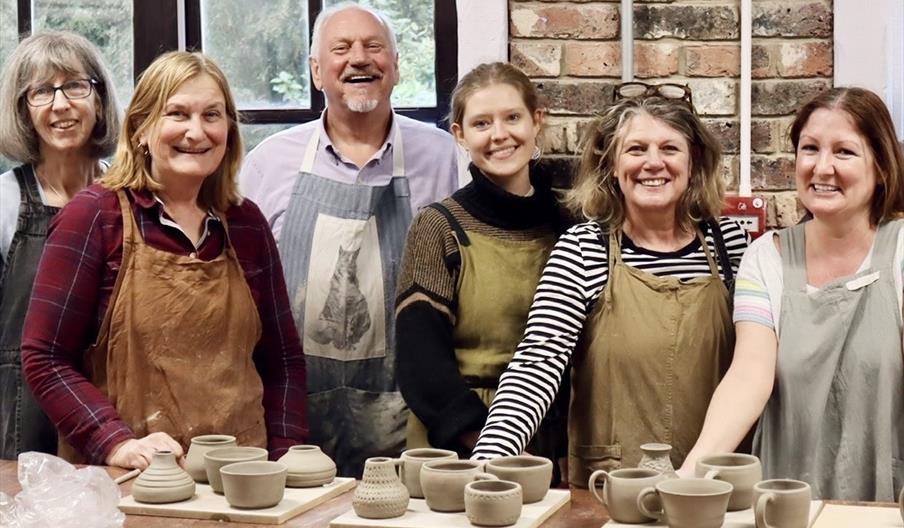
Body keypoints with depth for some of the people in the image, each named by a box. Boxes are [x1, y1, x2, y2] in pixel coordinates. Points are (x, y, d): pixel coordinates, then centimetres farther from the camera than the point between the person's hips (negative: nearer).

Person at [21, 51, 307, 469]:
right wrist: (117, 444, -16)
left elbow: (283, 360, 16)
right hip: (122, 483, -3)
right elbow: (45, 359, -4)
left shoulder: (246, 223, 11)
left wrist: (286, 458, 3)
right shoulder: (95, 216, -1)